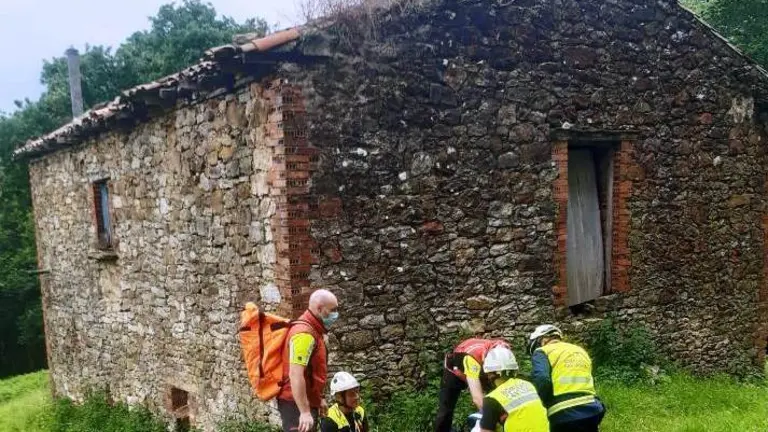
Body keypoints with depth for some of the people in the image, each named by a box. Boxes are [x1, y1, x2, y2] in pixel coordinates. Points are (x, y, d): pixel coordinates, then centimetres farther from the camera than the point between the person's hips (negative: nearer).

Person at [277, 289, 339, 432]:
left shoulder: (312, 331, 15)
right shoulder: (304, 333, -19)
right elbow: (295, 375, -27)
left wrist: (319, 399, 26)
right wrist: (304, 412, -29)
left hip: (307, 403, 11)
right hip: (297, 405, -11)